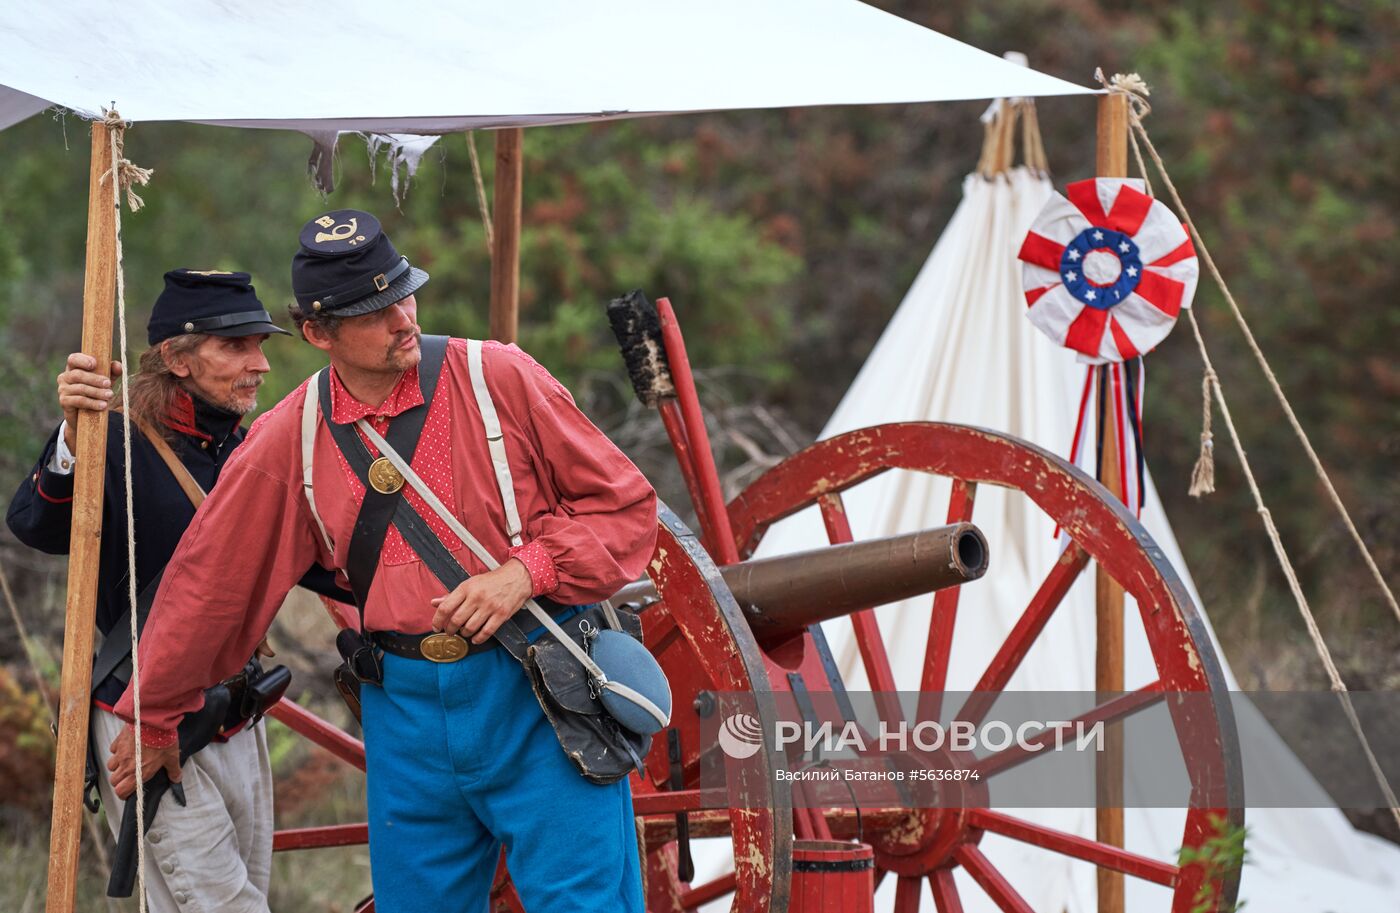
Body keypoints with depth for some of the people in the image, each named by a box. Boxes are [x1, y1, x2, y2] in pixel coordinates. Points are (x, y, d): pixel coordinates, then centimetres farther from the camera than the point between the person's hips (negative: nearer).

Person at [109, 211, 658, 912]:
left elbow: (627, 506, -1)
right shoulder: (290, 439, 2)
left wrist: (525, 572, -15)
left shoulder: (500, 379, -6)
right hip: (406, 708, 3)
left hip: (537, 696, -3)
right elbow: (209, 579, 12)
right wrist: (151, 718, 19)